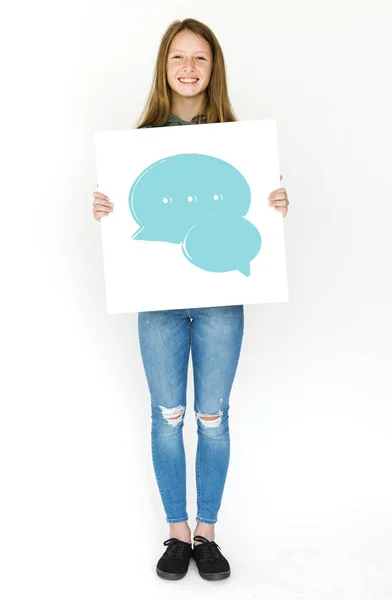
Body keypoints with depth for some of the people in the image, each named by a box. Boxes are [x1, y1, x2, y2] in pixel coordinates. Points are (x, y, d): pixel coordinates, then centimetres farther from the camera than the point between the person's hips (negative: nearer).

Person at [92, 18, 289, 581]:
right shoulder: (143, 136, 4)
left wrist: (279, 207, -13)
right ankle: (178, 533, 26)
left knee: (213, 417, 8)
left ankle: (207, 532, 26)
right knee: (167, 416, 8)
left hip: (221, 296, 0)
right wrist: (102, 209, -13)